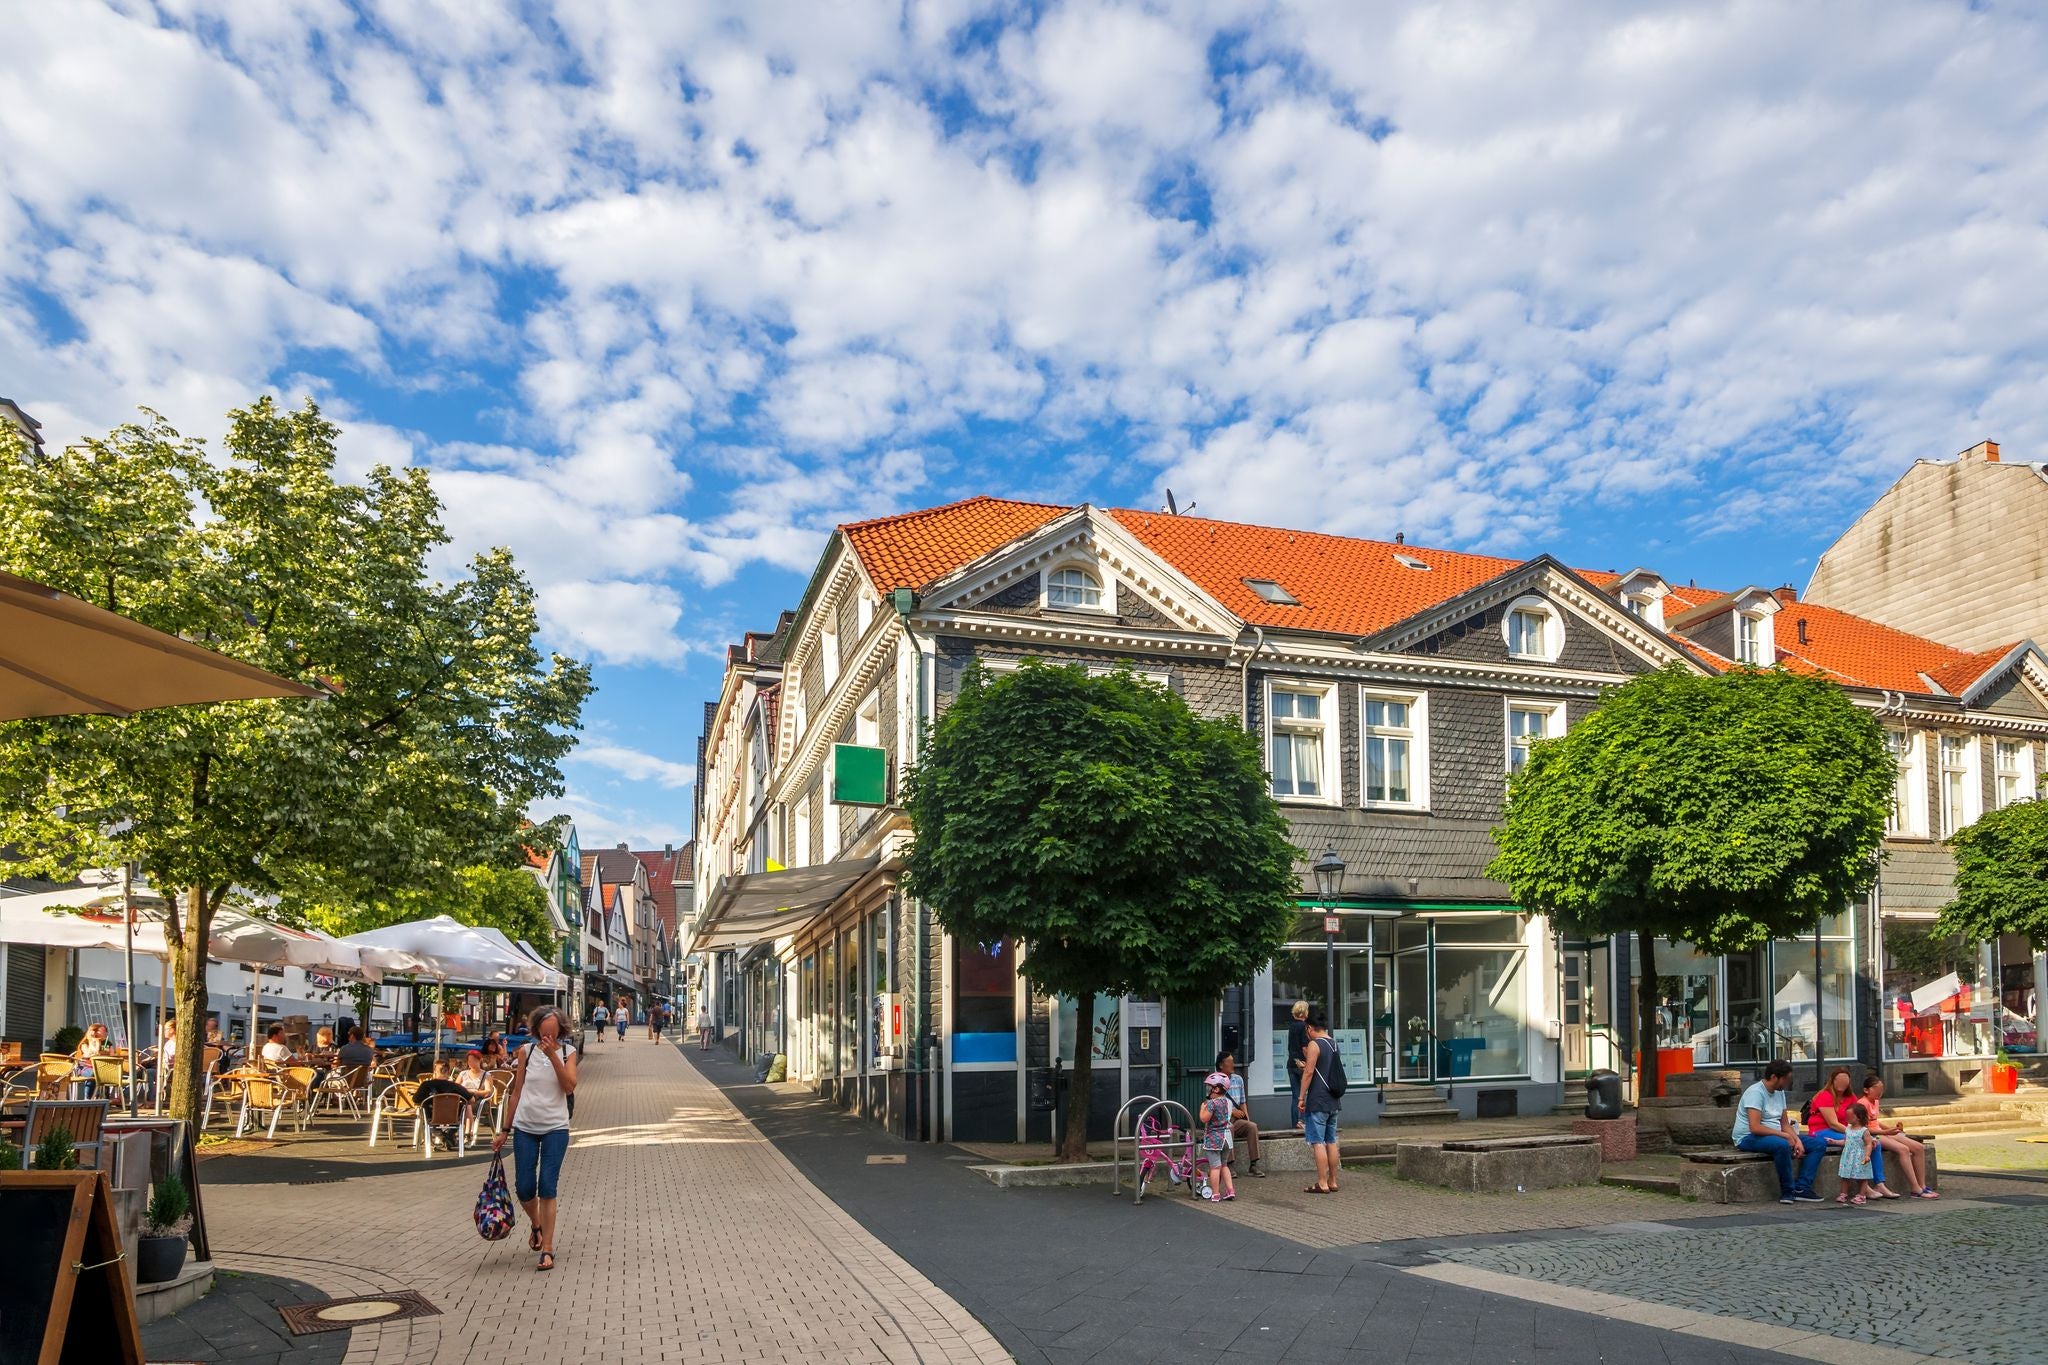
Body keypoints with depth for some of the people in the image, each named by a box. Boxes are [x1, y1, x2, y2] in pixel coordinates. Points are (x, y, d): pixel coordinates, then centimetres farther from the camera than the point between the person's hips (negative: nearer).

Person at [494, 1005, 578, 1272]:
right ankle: (537, 1225, 36)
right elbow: (516, 1093, 8)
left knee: (547, 1187, -6)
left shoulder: (567, 1051, -1)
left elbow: (570, 1087, -14)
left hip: (555, 1129, -2)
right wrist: (505, 1130, 10)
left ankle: (547, 1249, 1)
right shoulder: (526, 1051, 2)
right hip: (525, 1128, 2)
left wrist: (553, 1055, -19)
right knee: (524, 1189, 5)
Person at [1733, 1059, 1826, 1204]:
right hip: (1749, 1138, -10)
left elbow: (1785, 1124, 12)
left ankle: (1801, 1188, -12)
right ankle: (1788, 1191, -21)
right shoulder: (1756, 1092, -18)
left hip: (1775, 1136, 10)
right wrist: (1784, 1135, -20)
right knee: (1782, 1145, -40)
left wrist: (1797, 1140, -7)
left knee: (1819, 1145, 1)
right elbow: (1755, 1127, -27)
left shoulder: (1779, 1092, 11)